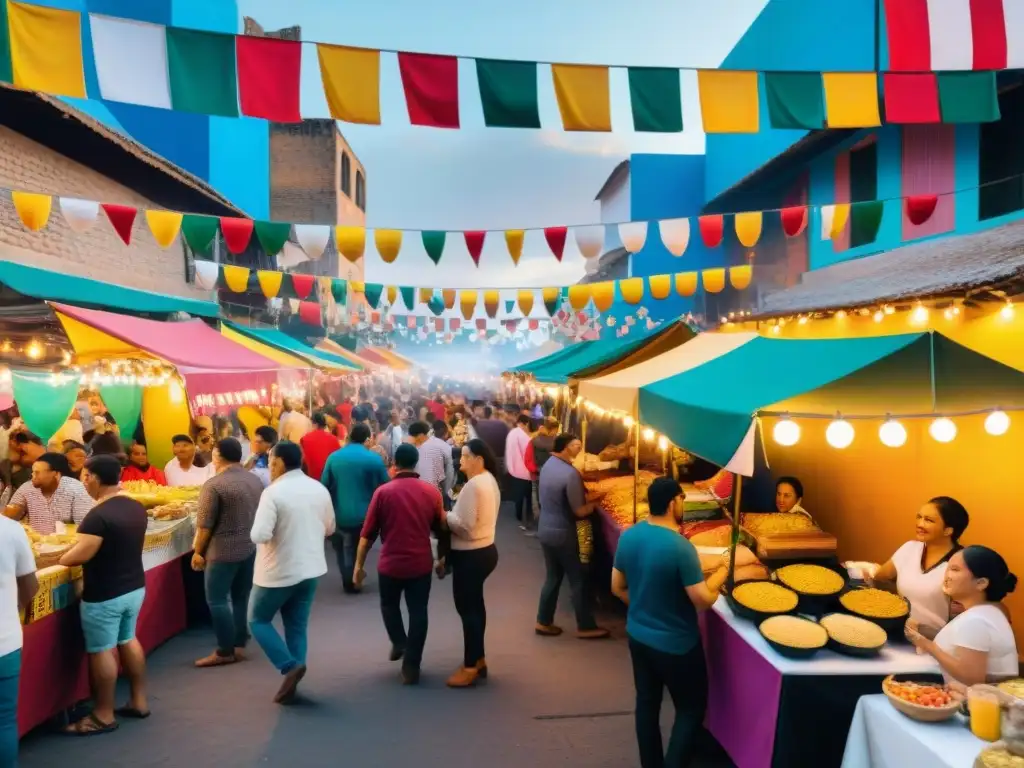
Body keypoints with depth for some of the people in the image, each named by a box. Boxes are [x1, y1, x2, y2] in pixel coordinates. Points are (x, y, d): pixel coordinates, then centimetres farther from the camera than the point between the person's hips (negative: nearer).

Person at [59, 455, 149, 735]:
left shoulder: (98, 515, -23)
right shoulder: (137, 508, 3)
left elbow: (80, 555, -23)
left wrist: (57, 559, -4)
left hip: (104, 595, -8)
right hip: (134, 587, 8)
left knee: (102, 651, 5)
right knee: (128, 640, 20)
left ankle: (104, 716, 16)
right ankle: (138, 701, 29)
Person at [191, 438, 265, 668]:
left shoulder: (214, 484, -16)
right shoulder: (255, 480, 5)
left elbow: (204, 524, -14)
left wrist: (198, 552, -2)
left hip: (223, 551, -7)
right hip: (251, 547, 7)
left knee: (217, 600, 3)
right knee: (241, 598, 15)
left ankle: (225, 652, 8)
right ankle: (239, 646, 22)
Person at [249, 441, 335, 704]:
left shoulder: (273, 492, -18)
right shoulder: (320, 489, 1)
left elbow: (259, 535, -23)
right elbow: (329, 528, 11)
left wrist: (280, 532, -2)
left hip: (279, 572, -6)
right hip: (310, 569, 6)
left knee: (258, 620, 14)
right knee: (298, 627, 15)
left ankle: (290, 666, 0)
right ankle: (291, 684, 19)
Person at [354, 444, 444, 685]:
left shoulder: (383, 491, -7)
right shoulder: (432, 491, -2)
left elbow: (368, 533, -4)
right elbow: (440, 528, 8)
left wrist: (359, 564, 6)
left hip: (391, 563, -1)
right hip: (421, 563, 1)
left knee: (389, 605, 25)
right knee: (418, 612, 11)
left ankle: (399, 642, 13)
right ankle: (411, 667, 13)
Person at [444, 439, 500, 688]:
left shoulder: (473, 484, -23)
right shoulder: (489, 480, 9)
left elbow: (465, 526, -25)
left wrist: (443, 515, -11)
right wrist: (453, 514, 4)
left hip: (471, 555, -10)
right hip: (484, 550, 10)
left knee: (467, 608, 0)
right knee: (475, 605, 20)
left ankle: (470, 667, 10)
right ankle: (479, 659, 31)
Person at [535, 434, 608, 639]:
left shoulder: (548, 464, 2)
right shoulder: (570, 473, -25)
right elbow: (580, 511, -20)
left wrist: (585, 496, 7)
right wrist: (594, 504, -2)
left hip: (545, 530, 8)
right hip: (562, 534, -8)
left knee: (553, 577, 20)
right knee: (577, 579, 7)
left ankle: (544, 622, 28)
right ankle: (586, 627, 20)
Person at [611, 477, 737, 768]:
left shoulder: (628, 536, -6)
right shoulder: (680, 547, -27)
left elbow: (617, 587, 3)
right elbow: (703, 600, -20)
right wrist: (723, 569, -6)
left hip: (638, 635, 6)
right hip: (675, 644, -6)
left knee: (647, 702, 20)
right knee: (691, 708, 15)